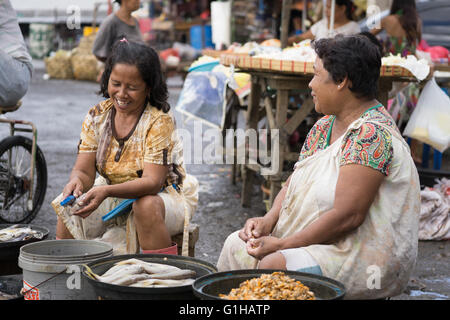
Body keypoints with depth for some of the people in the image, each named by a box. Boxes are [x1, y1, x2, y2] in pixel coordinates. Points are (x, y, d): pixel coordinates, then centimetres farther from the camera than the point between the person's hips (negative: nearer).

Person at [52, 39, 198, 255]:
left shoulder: (159, 121, -19)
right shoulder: (97, 116, -4)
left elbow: (152, 181, -27)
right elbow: (84, 171, -7)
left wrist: (106, 191, -42)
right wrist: (76, 180, -33)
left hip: (162, 196, -4)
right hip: (114, 198, 4)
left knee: (146, 206, -36)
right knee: (68, 207, -18)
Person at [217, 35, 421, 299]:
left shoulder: (371, 133, -21)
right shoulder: (325, 126, 9)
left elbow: (347, 215, -26)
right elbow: (293, 184, 12)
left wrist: (282, 244, -21)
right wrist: (269, 220, -8)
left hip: (367, 257, -9)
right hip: (321, 241, 10)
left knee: (274, 265, -28)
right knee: (237, 245, 5)